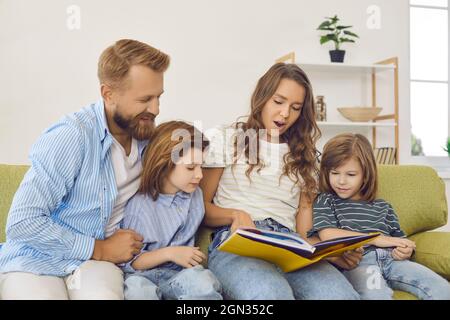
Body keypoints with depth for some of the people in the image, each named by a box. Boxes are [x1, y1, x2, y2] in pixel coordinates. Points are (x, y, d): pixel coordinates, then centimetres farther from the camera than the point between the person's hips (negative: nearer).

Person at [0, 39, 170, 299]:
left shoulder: (146, 136, 1)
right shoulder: (70, 136, -18)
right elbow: (22, 223, -20)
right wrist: (100, 249, -14)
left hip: (96, 259, 3)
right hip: (36, 261, -2)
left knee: (103, 295, -30)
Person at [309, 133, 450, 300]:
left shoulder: (382, 207, 26)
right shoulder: (325, 201, 13)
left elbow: (399, 239, 27)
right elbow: (328, 235, -4)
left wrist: (405, 251, -1)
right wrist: (375, 239, -6)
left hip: (391, 259, 5)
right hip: (356, 263, -5)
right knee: (375, 294, -39)